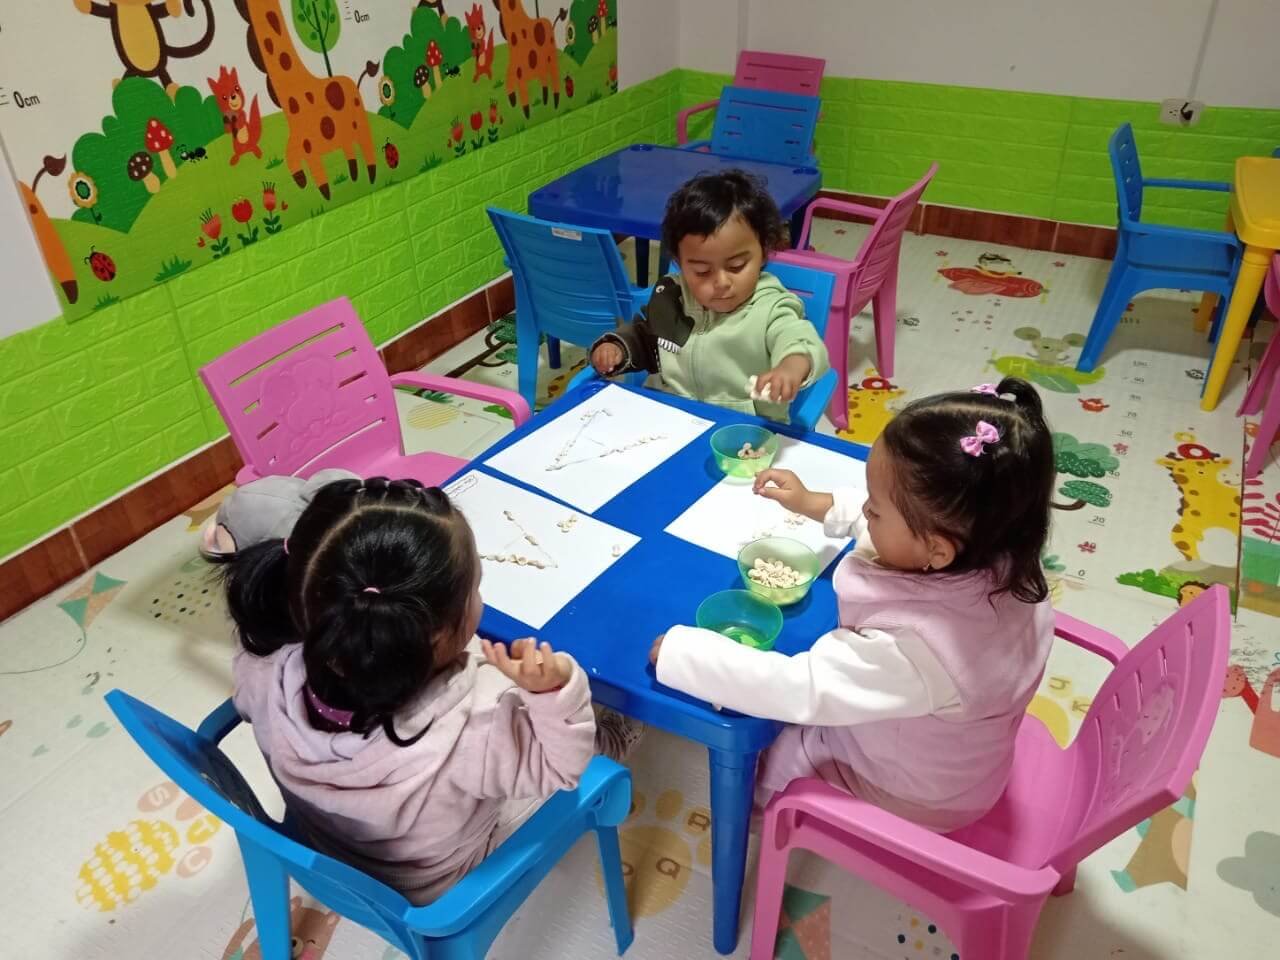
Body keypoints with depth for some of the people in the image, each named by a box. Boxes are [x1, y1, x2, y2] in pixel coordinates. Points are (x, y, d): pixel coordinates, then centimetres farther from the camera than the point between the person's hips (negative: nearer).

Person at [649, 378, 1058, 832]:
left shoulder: (914, 648, -47)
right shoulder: (1000, 556, -24)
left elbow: (796, 688, -39)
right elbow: (901, 521, -4)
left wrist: (678, 651, -29)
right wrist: (816, 504, 3)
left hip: (910, 793, -6)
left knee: (773, 749, 11)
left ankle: (757, 795, 44)